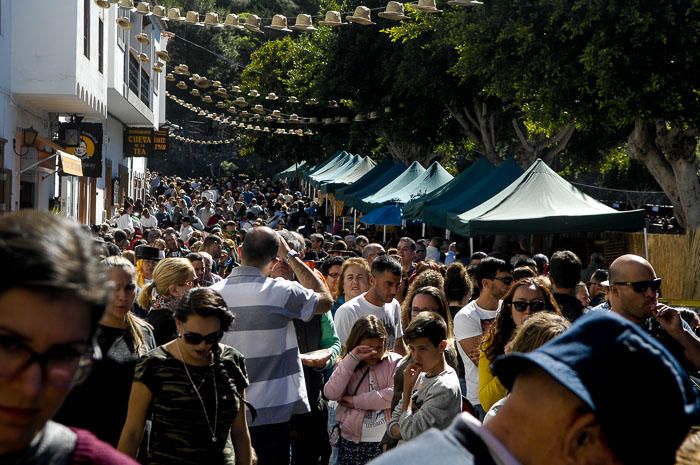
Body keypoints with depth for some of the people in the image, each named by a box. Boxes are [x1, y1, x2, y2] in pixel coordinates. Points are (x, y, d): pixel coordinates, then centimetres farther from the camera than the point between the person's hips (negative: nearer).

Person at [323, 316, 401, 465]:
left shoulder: (394, 362, 2)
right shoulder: (347, 366, 10)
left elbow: (395, 394, -13)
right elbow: (331, 393, -8)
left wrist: (356, 401, -10)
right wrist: (352, 358, -11)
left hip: (385, 441, -2)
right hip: (352, 441, 3)